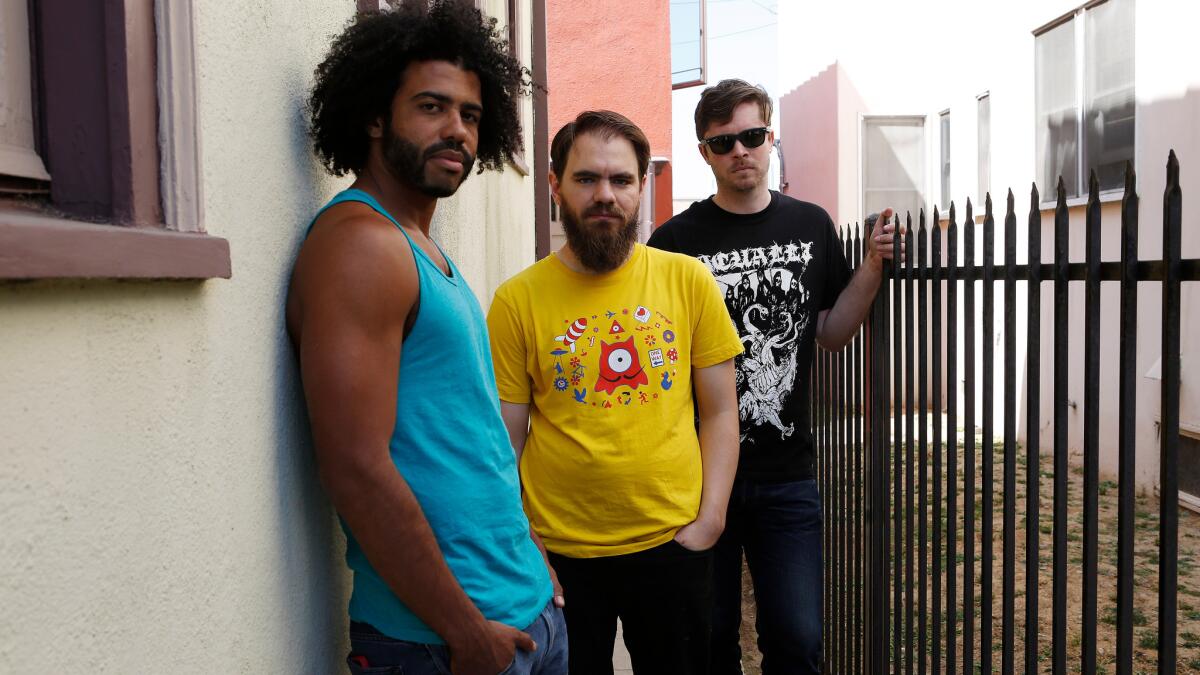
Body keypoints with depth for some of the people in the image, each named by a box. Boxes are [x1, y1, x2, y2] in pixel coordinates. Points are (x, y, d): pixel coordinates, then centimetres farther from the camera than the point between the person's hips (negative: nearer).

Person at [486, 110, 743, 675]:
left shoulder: (689, 280, -1)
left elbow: (719, 412, 3)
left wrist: (709, 519, -4)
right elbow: (505, 438, -3)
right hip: (559, 552, -1)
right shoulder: (517, 301, -5)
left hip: (673, 544, 2)